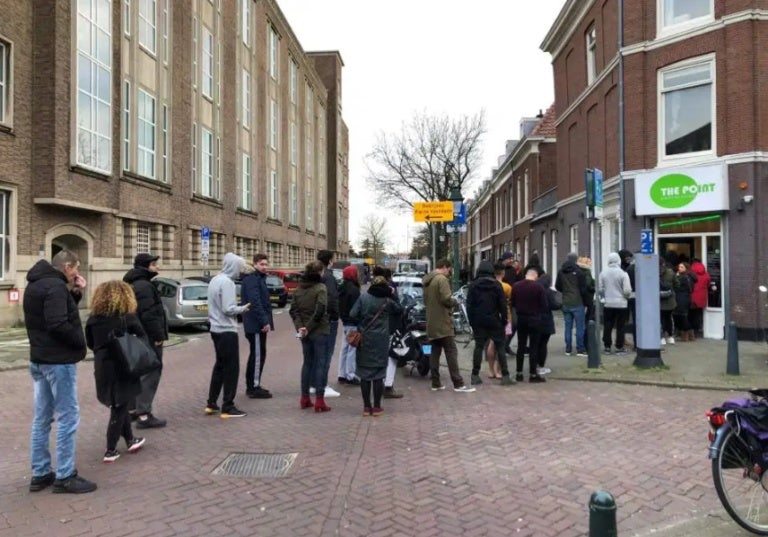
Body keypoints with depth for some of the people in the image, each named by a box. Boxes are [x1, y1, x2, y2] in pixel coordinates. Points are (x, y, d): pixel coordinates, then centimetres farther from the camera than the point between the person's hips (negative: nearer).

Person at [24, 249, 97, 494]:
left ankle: (40, 474, 22)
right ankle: (64, 477, 3)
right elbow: (58, 325, -28)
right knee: (67, 418, -3)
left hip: (39, 359, 10)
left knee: (42, 418, 14)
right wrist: (81, 343, -13)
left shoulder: (36, 285, 13)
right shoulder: (55, 286, -19)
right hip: (59, 361, -10)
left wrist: (75, 294, 3)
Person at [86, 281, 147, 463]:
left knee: (119, 405, 19)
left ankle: (130, 440, 30)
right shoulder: (128, 317, -10)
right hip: (123, 367, -5)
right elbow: (143, 339, -9)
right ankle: (110, 451, 9)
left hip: (102, 368, 5)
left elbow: (90, 343, 10)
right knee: (119, 408, 5)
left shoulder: (94, 317, 2)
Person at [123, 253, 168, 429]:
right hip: (149, 338, -11)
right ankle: (144, 415, -7)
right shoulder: (144, 286, -18)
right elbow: (149, 315, -26)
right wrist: (158, 336, -21)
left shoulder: (135, 284, 17)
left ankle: (132, 409, 26)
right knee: (151, 373, -7)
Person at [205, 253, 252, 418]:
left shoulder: (215, 280, 11)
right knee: (231, 368, -1)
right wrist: (243, 308, -7)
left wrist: (239, 308, 11)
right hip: (227, 331, -9)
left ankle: (211, 403, 22)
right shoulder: (227, 282, -18)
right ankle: (228, 407, 3)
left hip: (216, 329, 10)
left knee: (220, 365, 18)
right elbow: (228, 309, -24)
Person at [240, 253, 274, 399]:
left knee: (255, 354, 15)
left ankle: (252, 386, 23)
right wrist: (264, 322, -24)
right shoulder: (252, 280, -15)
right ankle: (254, 388, 0)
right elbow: (255, 303, -23)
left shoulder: (259, 279, 18)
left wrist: (266, 320, 17)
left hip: (255, 324, 11)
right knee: (258, 355, -6)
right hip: (256, 324, -11)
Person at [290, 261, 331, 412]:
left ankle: (304, 398, 21)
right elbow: (320, 310, -22)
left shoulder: (299, 289, 7)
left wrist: (300, 326, -5)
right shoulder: (321, 288, -12)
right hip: (320, 332, -6)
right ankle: (319, 401, 2)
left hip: (305, 333, 6)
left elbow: (293, 310, 1)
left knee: (307, 363, 16)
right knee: (320, 364, 1)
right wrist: (308, 327, -14)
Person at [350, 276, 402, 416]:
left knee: (364, 373, 8)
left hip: (364, 340, 1)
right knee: (378, 374, 5)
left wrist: (362, 322, 7)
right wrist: (391, 295, 14)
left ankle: (366, 406, 11)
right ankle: (377, 407, 8)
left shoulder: (363, 297, -4)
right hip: (381, 341, 0)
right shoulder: (387, 301, -1)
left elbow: (353, 314, -9)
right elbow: (399, 309, 16)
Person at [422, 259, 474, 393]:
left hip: (432, 322, 9)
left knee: (435, 352, 10)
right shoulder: (442, 279, -14)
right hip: (442, 322, -9)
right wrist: (454, 301, -3)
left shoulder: (427, 280, 15)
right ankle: (458, 384, -6)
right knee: (451, 352, -6)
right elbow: (446, 299, -22)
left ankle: (435, 383, 12)